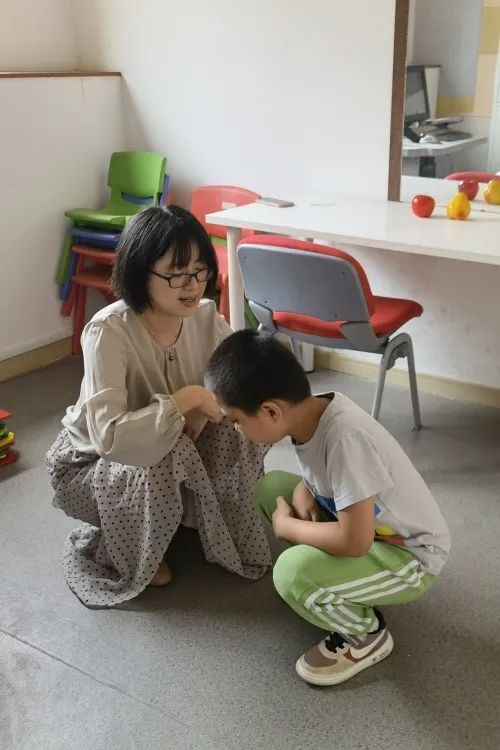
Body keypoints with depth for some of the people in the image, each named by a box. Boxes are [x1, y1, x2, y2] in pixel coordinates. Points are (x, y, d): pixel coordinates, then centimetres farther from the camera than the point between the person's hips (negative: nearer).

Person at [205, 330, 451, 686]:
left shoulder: (345, 437, -35)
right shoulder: (312, 410, -10)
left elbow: (355, 541, -35)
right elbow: (317, 473, 12)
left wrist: (286, 526, -18)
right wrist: (303, 491, -11)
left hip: (410, 557, -8)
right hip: (365, 524, 9)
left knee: (292, 573, -29)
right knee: (271, 486, 4)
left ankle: (367, 636, 2)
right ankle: (344, 590, 14)